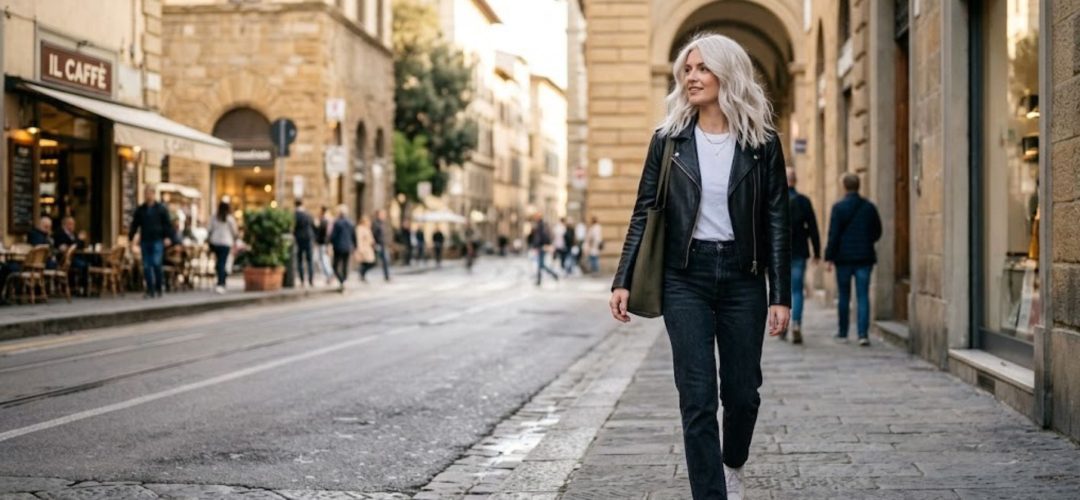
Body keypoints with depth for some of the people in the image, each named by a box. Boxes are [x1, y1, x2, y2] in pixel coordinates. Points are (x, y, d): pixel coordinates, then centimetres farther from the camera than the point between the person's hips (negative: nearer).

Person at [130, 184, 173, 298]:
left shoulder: (161, 208, 2)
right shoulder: (140, 210, 12)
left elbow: (167, 224, 0)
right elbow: (134, 225, 15)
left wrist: (167, 237, -10)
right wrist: (130, 237, 9)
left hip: (157, 241, -4)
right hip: (145, 241, 4)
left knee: (156, 263, -14)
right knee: (146, 266, 1)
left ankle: (159, 288, 3)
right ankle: (150, 290, 6)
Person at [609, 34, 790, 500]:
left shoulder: (762, 144, 1)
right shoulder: (669, 140, 3)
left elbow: (777, 222, 2)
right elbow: (644, 213, 4)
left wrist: (781, 295, -3)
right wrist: (623, 280, -4)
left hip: (742, 277, 0)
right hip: (685, 278, 0)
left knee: (742, 391, 8)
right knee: (697, 398, -5)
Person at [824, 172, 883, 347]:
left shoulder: (838, 207, -8)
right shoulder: (869, 207, 3)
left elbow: (833, 235, -10)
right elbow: (877, 233, 9)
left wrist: (829, 257, -5)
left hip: (844, 257, -2)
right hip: (864, 257, 2)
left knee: (843, 296, 9)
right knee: (863, 296, 0)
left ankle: (842, 333, 17)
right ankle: (863, 334, -9)